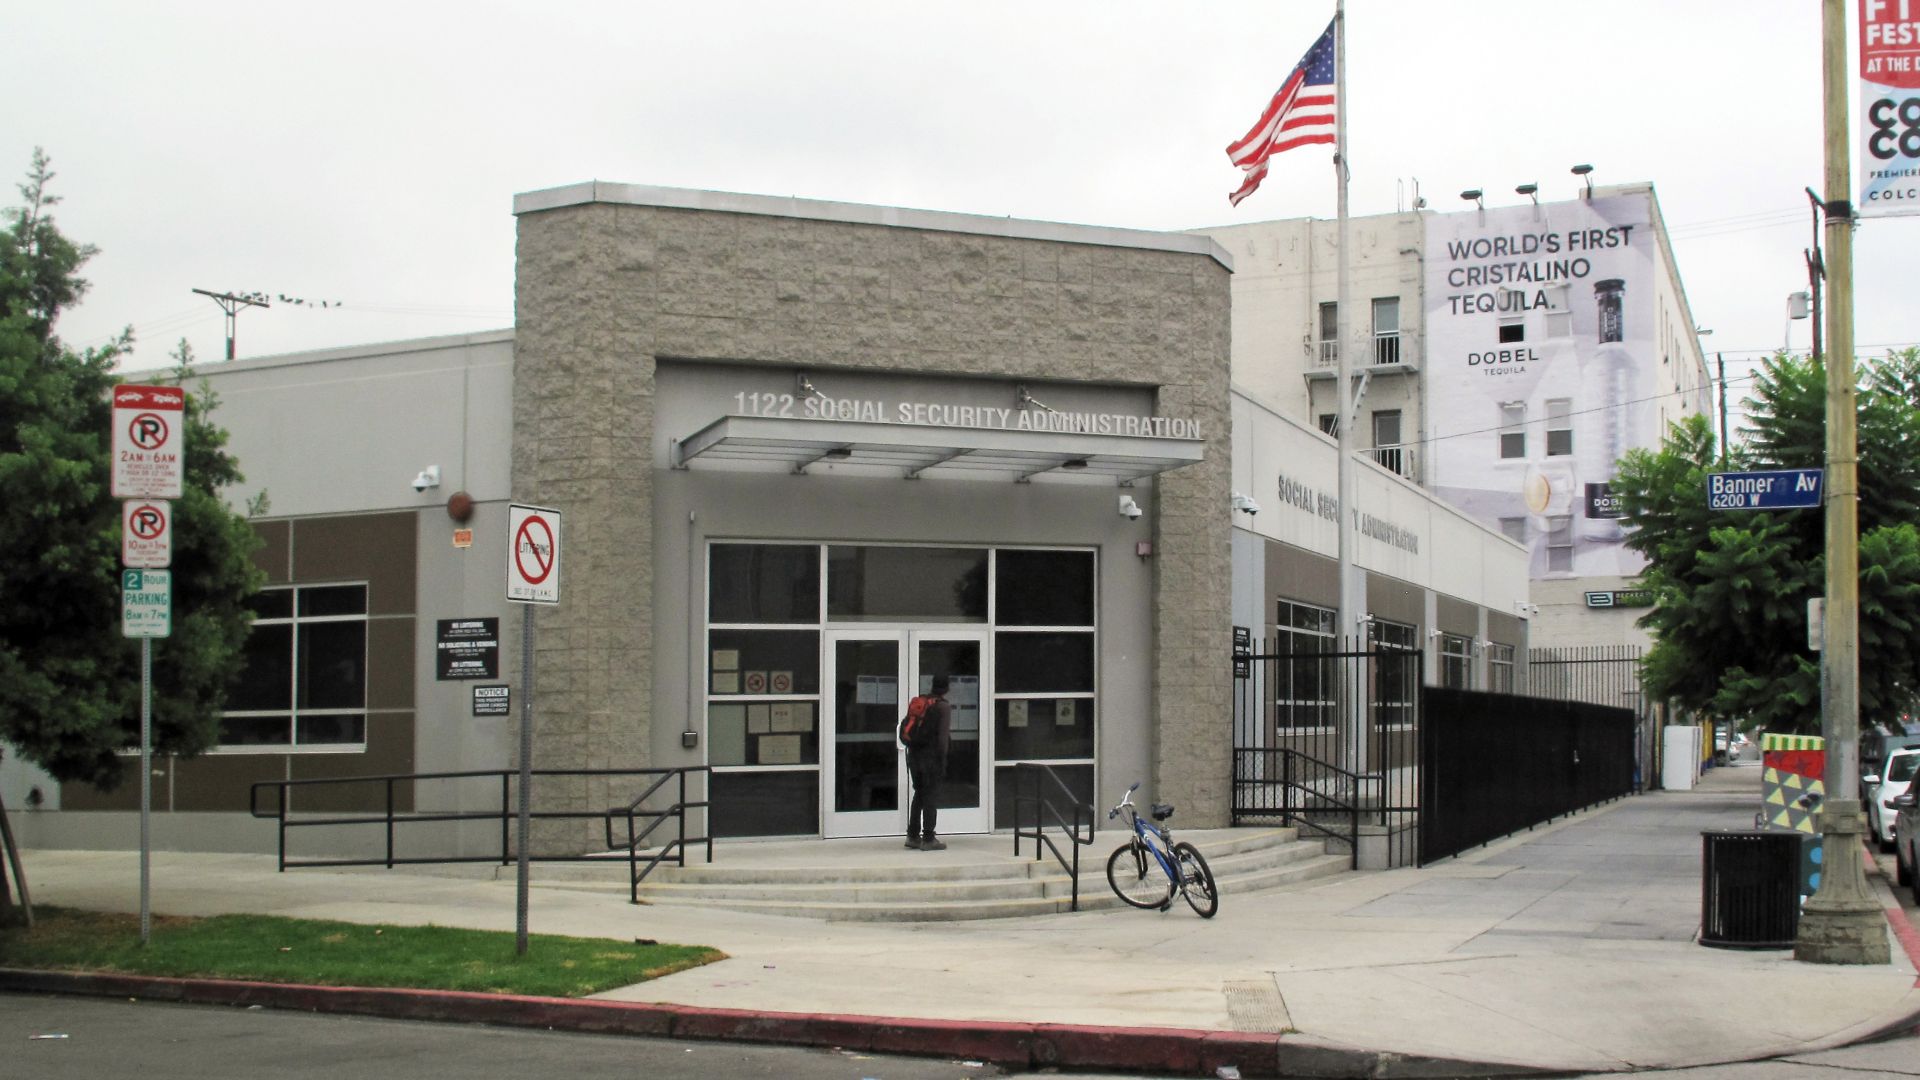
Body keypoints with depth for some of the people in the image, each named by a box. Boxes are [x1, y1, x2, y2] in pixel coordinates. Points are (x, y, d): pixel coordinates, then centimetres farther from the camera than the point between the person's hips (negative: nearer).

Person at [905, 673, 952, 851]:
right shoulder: (944, 707, -7)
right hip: (931, 755, -7)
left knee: (919, 794, 16)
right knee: (931, 796, -2)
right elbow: (942, 736, -15)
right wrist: (943, 760, -11)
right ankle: (928, 839, -3)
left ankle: (913, 836, 18)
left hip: (913, 754, 7)